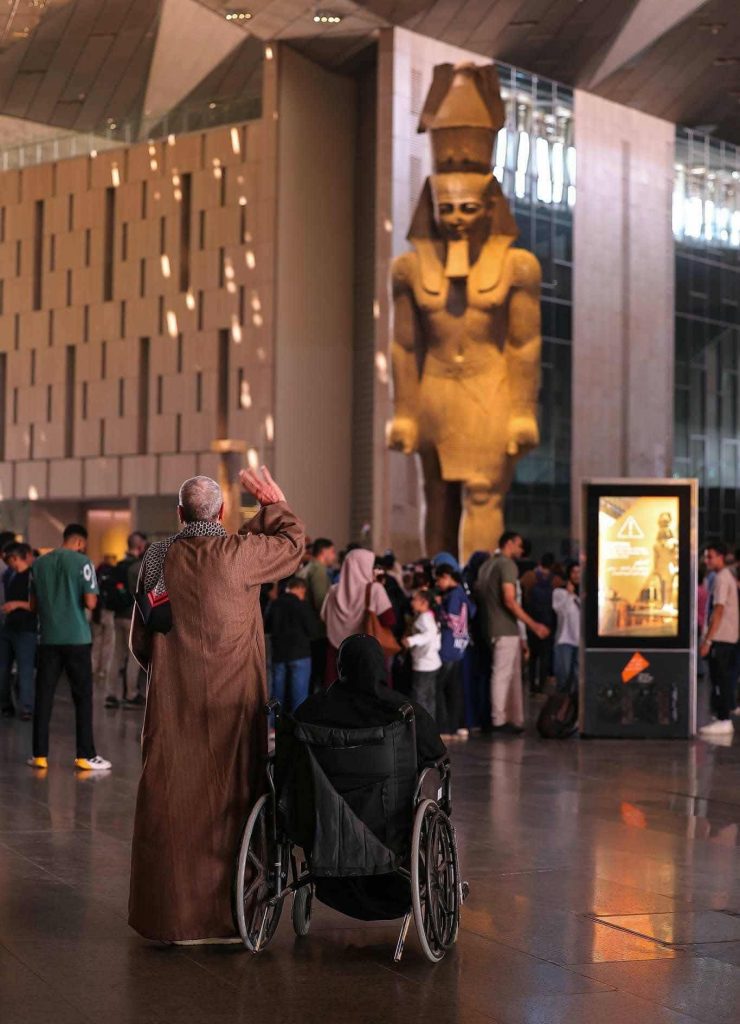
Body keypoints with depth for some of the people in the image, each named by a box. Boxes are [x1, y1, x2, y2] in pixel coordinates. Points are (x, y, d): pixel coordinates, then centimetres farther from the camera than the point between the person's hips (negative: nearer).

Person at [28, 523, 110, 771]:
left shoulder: (39, 564, 7)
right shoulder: (82, 562, -7)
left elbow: (33, 605, 13)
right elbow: (90, 602, -13)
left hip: (48, 637, 4)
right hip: (77, 638, -4)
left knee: (43, 696, 7)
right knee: (83, 697, 4)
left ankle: (40, 754, 7)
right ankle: (85, 756, 3)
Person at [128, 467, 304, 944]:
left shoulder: (157, 558, 3)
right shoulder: (237, 553, -10)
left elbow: (140, 638, 12)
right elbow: (293, 543, 8)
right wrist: (275, 504, 24)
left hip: (170, 704, 4)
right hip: (230, 706, -4)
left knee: (170, 798, 8)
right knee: (228, 797, 2)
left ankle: (166, 910, 13)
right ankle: (223, 913, 5)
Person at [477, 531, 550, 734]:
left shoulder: (488, 565, 17)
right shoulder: (507, 564, -11)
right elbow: (509, 601, -20)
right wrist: (533, 625, -18)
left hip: (493, 626, 9)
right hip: (506, 629, -9)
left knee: (513, 674, 12)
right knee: (502, 674, -6)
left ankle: (514, 720, 14)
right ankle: (499, 721, -4)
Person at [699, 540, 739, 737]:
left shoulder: (721, 578, -15)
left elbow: (718, 611, -21)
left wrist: (707, 640, -22)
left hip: (720, 637, -10)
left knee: (720, 678, -7)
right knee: (724, 678, 13)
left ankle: (723, 721, -7)